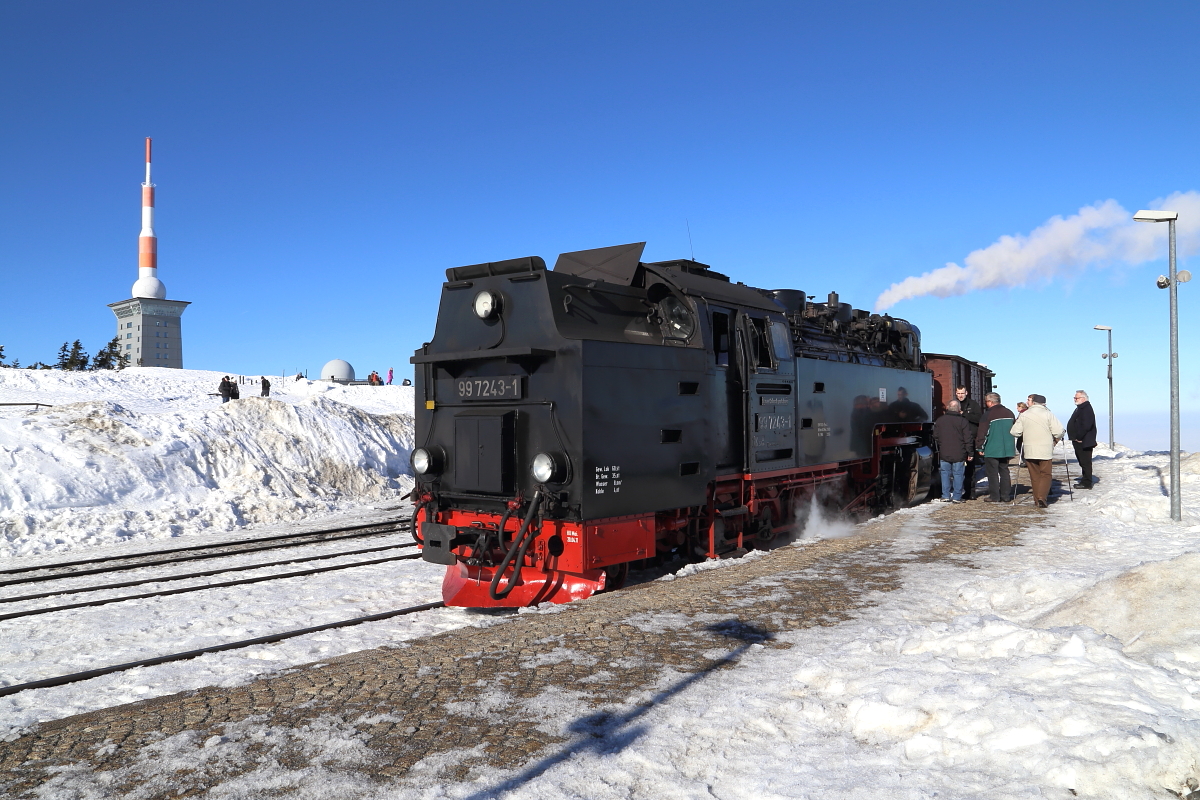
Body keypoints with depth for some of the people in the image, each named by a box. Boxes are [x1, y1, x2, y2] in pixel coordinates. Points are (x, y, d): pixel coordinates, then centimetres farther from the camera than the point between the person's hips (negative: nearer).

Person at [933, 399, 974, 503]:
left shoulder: (940, 420, 2)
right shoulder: (963, 421, -7)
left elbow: (935, 436, 11)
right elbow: (968, 439, -6)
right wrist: (970, 453, 2)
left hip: (944, 453, 2)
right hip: (959, 454, -2)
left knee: (945, 473, 10)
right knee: (958, 474, 4)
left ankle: (945, 495, 9)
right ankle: (957, 497, 4)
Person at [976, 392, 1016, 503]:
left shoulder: (988, 414, -13)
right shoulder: (1009, 413, 9)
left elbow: (982, 433, -12)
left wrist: (980, 447, -3)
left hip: (992, 450, -6)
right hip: (1007, 449, 6)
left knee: (993, 473, 0)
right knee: (1004, 471, 13)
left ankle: (994, 496, 1)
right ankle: (1005, 496, 13)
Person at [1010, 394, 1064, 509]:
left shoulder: (1024, 415, 1)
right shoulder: (1048, 414, -5)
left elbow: (1014, 432, 0)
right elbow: (1058, 431, -9)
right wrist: (1054, 441, 12)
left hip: (1029, 451, 2)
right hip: (1045, 451, -2)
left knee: (1035, 476, 12)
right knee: (1045, 475, 4)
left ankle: (1037, 499, 14)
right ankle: (1042, 497, -11)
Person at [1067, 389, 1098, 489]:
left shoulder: (1086, 409, -16)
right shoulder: (1080, 408, 18)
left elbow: (1086, 426, -25)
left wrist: (1079, 437, -19)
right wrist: (1075, 438, 16)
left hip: (1084, 442, -11)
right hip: (1079, 442, 11)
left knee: (1085, 462, -6)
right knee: (1083, 462, 15)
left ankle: (1086, 483, -2)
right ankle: (1085, 481, 22)